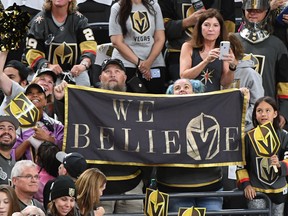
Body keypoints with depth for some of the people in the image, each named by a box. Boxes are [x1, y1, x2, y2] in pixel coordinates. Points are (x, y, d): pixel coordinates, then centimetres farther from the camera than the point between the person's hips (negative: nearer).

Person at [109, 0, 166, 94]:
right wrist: (138, 62, -11)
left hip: (154, 64, 2)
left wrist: (149, 62, -9)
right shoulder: (117, 8, 4)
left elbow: (160, 39, 7)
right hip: (126, 63, -2)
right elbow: (117, 42, -3)